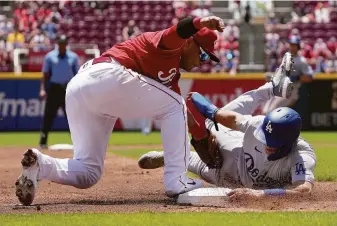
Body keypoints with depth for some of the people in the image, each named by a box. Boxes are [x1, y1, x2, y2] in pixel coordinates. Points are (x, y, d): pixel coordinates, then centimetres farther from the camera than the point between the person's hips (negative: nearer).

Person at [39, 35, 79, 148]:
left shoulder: (73, 57, 7)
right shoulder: (50, 56, 4)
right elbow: (45, 74, 4)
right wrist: (43, 89, -7)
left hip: (69, 89, 1)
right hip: (54, 88, -1)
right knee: (48, 116, -1)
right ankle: (43, 142, 4)